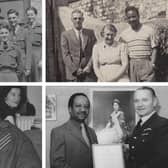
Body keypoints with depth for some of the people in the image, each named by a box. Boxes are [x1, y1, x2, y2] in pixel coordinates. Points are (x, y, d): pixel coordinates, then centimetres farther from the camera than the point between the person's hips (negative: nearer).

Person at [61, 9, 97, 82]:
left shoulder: (90, 33, 12)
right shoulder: (65, 35, 5)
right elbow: (65, 55, -1)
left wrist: (89, 66, -8)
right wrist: (75, 69, -11)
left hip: (89, 73, 2)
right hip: (73, 74, -1)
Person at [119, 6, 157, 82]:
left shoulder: (149, 30, 4)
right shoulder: (124, 34, 9)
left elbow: (154, 48, 4)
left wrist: (152, 63, -6)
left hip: (146, 65, -2)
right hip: (131, 65, 2)